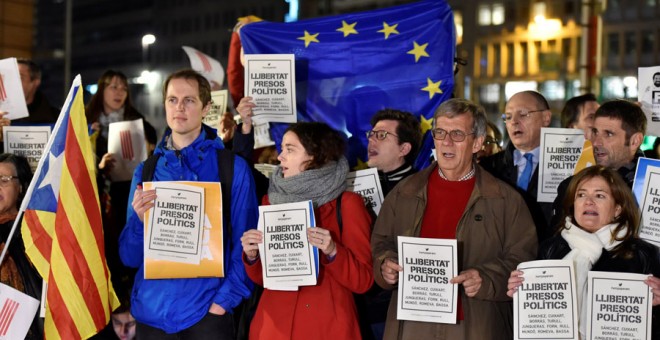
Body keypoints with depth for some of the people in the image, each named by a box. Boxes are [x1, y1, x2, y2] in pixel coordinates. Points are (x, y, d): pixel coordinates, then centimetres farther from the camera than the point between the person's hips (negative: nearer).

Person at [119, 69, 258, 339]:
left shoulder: (232, 168, -3)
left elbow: (245, 244, -3)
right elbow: (129, 257, 4)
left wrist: (225, 300, -12)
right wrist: (139, 220, -13)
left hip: (206, 311, -3)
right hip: (151, 311, 3)